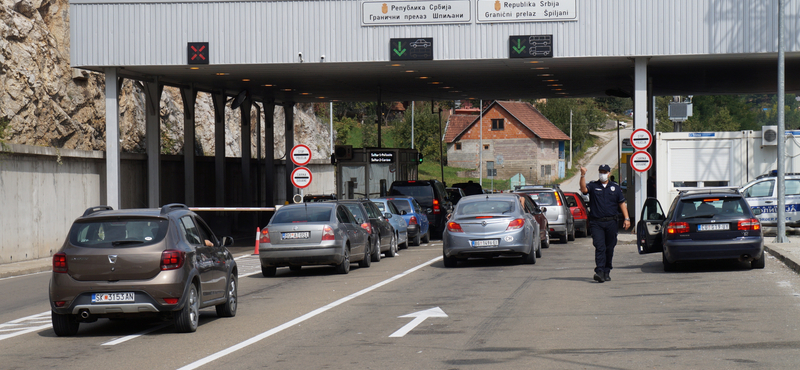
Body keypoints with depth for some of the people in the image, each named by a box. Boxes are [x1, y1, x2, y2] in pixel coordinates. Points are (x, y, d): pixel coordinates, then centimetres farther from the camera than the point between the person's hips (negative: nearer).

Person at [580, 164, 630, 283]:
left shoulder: (615, 187, 11)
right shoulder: (593, 186, 6)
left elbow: (622, 203, 12)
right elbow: (584, 189, -15)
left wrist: (627, 218, 3)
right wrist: (583, 175, -28)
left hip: (611, 223, 2)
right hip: (596, 223, -2)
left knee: (609, 249, 8)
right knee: (600, 247, -14)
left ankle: (607, 272, 18)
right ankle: (599, 272, -22)